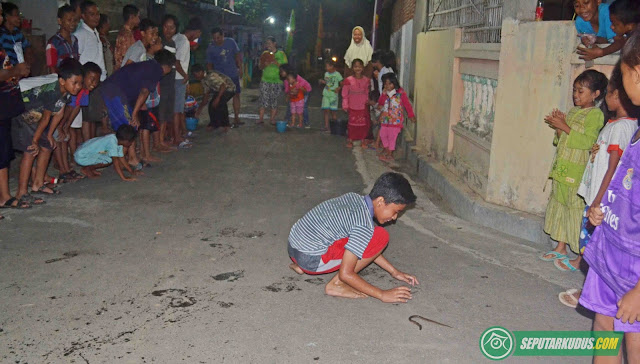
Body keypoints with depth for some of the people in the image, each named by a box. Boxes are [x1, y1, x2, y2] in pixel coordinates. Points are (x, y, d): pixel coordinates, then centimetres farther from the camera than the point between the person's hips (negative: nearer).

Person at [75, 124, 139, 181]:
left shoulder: (118, 141, -3)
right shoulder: (112, 141, -30)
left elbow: (122, 159, 5)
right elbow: (115, 161, -31)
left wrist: (132, 172, 2)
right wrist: (123, 178, -31)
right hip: (82, 156, -9)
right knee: (108, 160, -26)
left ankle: (91, 168, 9)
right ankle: (87, 169, -4)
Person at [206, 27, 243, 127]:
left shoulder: (231, 42, -5)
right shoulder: (211, 48, -9)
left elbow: (237, 55, 7)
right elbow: (209, 64, -5)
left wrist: (240, 68, 4)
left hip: (233, 74, 2)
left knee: (236, 95, 5)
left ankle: (236, 118, 13)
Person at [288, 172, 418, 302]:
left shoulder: (354, 198, 5)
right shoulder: (365, 226, -20)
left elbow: (367, 248, 17)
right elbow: (345, 274, -19)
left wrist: (394, 272, 18)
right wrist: (382, 295, -11)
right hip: (310, 259, -9)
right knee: (380, 237, -10)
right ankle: (336, 285, -5)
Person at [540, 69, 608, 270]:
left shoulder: (595, 115, -10)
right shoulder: (572, 112, 15)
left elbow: (587, 141, -22)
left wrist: (564, 127, -21)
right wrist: (558, 128, 1)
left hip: (579, 175, -9)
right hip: (562, 171, 9)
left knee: (579, 212, -5)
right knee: (560, 207, 16)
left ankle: (581, 258, 3)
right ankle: (561, 248, 30)